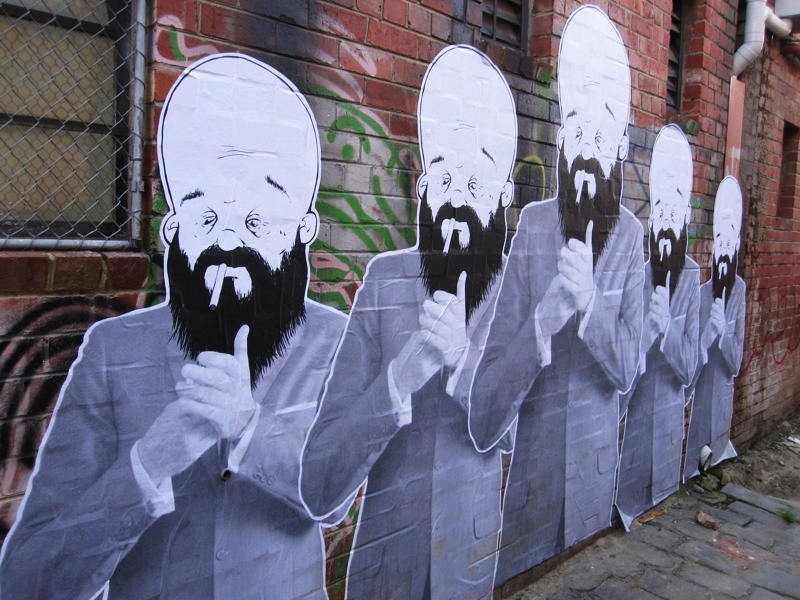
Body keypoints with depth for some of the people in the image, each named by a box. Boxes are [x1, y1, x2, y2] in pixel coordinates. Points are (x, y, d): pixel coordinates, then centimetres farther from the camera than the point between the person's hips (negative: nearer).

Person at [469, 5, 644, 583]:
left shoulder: (632, 237, -7)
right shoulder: (532, 225, -12)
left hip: (597, 463, 2)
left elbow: (628, 368, -9)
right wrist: (545, 319, -34)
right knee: (518, 575, 13)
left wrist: (590, 301, -26)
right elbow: (494, 375, -15)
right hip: (531, 463, -1)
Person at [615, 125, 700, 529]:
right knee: (629, 506, 11)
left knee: (665, 498, 17)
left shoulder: (692, 276, -7)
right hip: (632, 428, -2)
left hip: (671, 426, 2)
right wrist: (643, 343, -28)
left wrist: (668, 328, -23)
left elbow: (689, 368, -7)